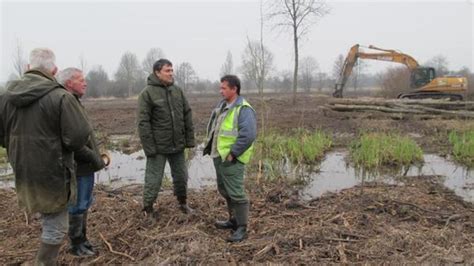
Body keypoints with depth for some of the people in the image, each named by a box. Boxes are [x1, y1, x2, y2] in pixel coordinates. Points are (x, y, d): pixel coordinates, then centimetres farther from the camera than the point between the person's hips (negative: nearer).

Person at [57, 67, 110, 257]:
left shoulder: (75, 103, 13)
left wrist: (98, 157, 10)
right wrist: (97, 160, -16)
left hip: (86, 165, 10)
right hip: (79, 167, -10)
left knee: (84, 204, 19)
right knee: (78, 206, 4)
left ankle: (82, 239, 34)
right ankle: (76, 245, 20)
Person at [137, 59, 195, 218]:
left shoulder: (177, 90, 6)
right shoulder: (147, 93, -10)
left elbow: (187, 115, 9)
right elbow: (143, 122, -14)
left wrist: (190, 139, 5)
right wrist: (149, 147, -17)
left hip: (177, 144, 5)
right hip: (158, 146, -5)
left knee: (181, 175, 15)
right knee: (154, 178, 4)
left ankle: (182, 203, 35)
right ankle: (148, 208, 23)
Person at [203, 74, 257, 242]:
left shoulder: (244, 109, -17)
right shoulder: (223, 104, 12)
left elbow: (248, 135, -26)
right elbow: (214, 126, 23)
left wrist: (232, 154, -22)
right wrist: (210, 144, 15)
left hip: (231, 159, -10)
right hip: (219, 156, 10)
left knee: (236, 192, -4)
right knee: (224, 190, 19)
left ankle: (242, 228, 8)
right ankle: (234, 220, 34)